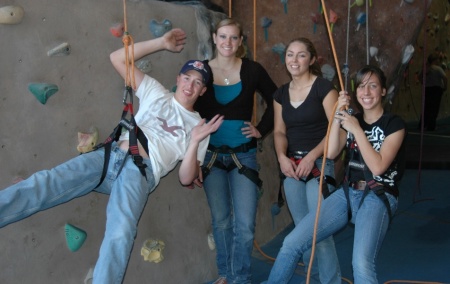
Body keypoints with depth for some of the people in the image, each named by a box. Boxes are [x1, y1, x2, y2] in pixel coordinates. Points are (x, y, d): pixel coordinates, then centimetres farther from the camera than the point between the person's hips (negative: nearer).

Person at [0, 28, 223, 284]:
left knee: (121, 232, -33)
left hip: (141, 172, -2)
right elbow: (118, 59, 15)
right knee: (43, 183, -19)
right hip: (111, 155, 3)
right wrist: (163, 43, 13)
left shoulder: (198, 125, 15)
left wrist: (195, 141, -8)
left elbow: (186, 178, 8)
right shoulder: (156, 93, 20)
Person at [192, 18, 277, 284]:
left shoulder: (252, 70, -4)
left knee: (245, 224, -3)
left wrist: (262, 129, 0)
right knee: (221, 220, 12)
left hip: (244, 155, -1)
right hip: (211, 156, 1)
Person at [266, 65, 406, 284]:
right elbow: (330, 153, -3)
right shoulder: (352, 120, 12)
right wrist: (337, 115, -9)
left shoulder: (394, 124, -3)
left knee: (362, 263, -30)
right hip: (348, 193, 5)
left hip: (378, 197, -5)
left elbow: (377, 167, -14)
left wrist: (357, 131, -17)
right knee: (292, 243, -7)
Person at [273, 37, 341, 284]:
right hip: (291, 165, 5)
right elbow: (279, 131, 8)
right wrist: (282, 157, -11)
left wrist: (311, 157, -18)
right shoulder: (281, 93, 12)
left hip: (319, 163, -5)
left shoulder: (324, 88, -5)